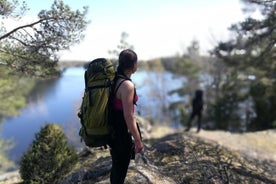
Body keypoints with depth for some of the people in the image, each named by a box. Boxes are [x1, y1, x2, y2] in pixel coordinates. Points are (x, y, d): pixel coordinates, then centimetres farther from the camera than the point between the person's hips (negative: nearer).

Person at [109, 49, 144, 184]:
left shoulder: (114, 79, 2)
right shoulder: (127, 85, -24)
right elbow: (128, 117, -24)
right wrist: (138, 140, -15)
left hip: (112, 129, 8)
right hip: (122, 132, -8)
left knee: (116, 166, 27)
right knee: (121, 169, 13)